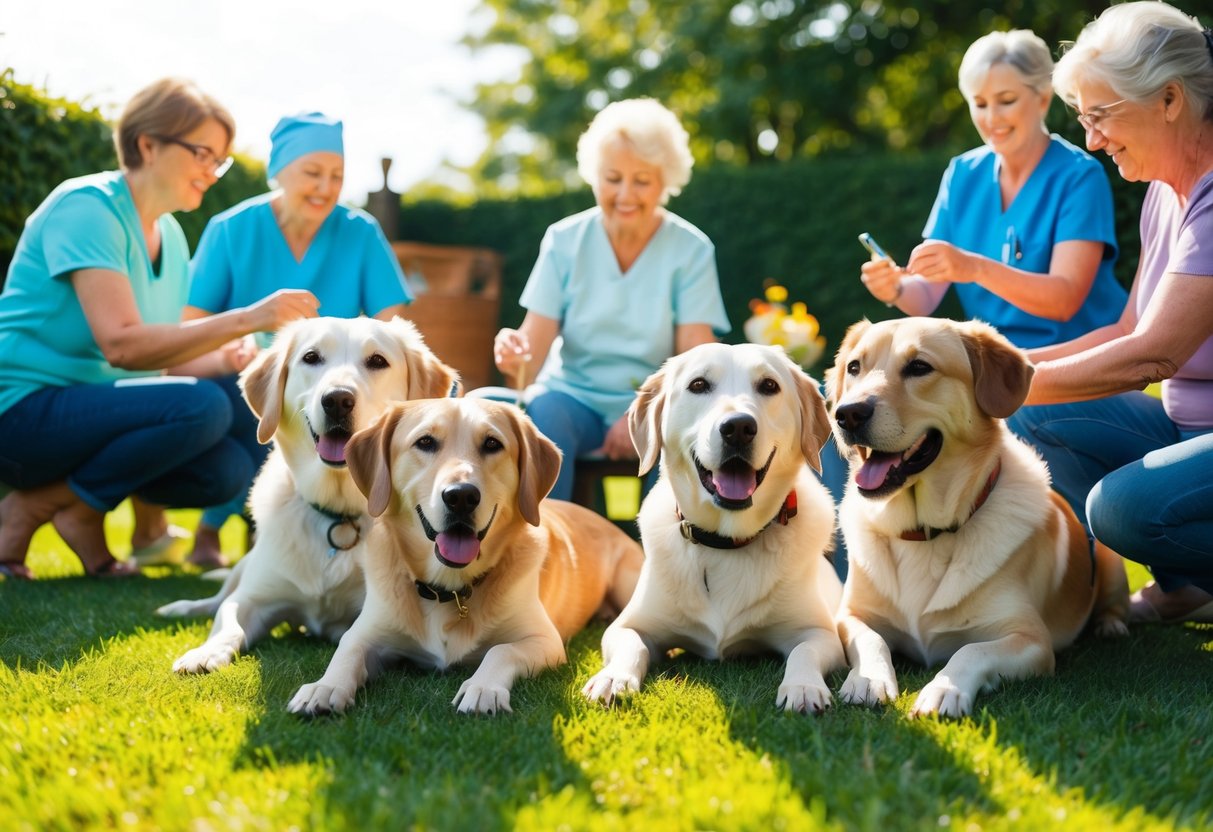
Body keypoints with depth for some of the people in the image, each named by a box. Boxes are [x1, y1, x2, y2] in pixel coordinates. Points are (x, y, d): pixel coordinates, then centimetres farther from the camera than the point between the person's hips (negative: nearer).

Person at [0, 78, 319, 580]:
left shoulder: (171, 237, 11)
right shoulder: (87, 207, -14)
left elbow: (164, 355, 12)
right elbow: (121, 344, -26)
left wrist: (231, 356, -9)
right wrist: (245, 320, -31)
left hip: (85, 413, 8)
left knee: (227, 469, -13)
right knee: (202, 406, -27)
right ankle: (42, 504, -10)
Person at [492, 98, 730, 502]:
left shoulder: (692, 250, -4)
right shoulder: (564, 240, -1)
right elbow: (534, 344, -7)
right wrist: (514, 355, -32)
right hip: (574, 394, 1)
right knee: (542, 416, -32)